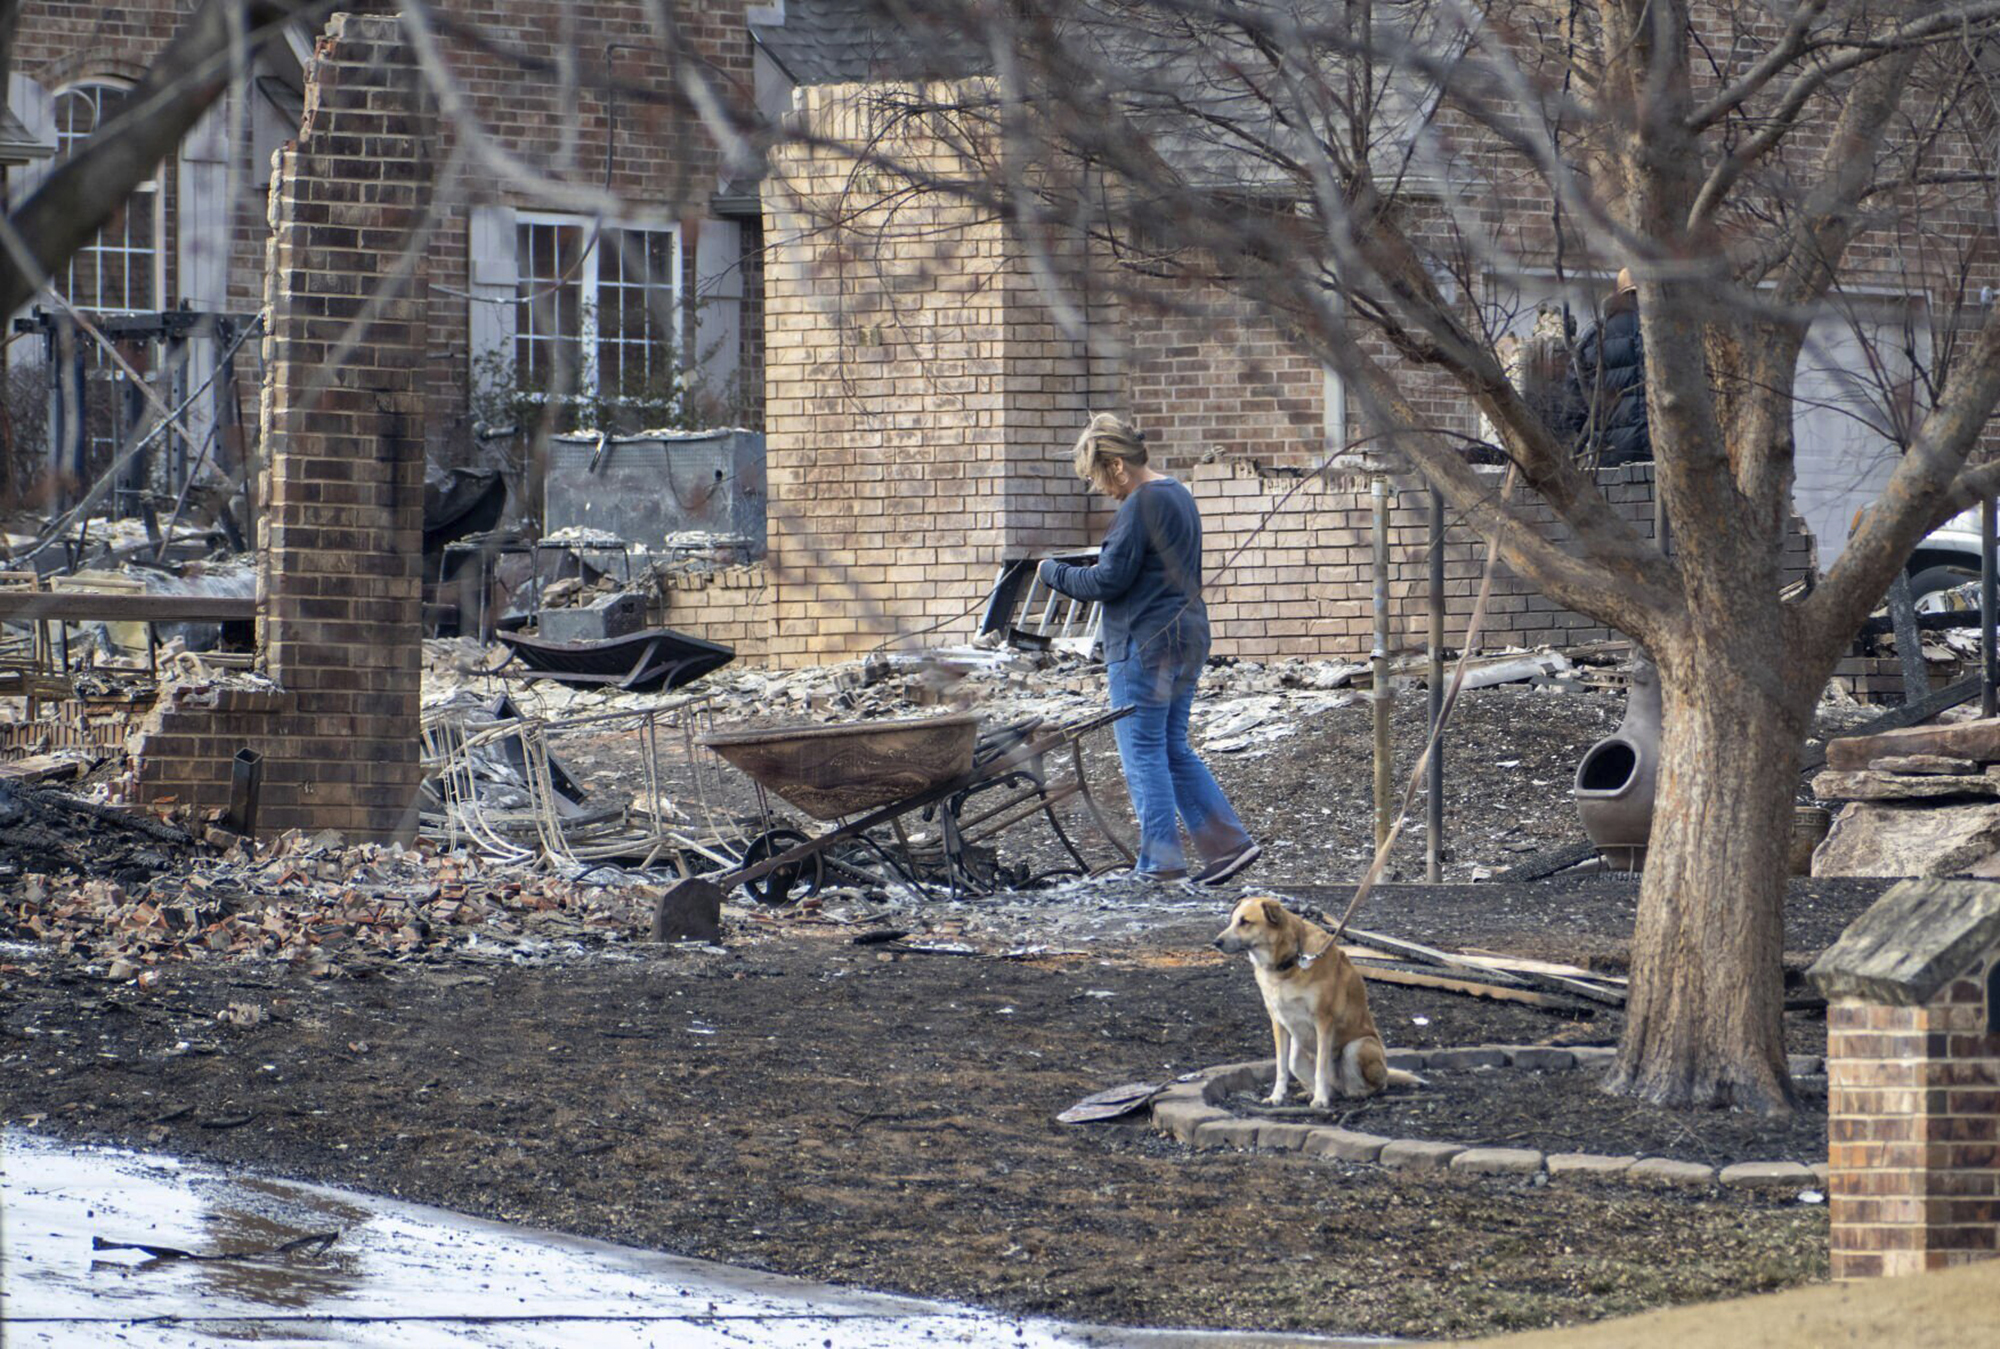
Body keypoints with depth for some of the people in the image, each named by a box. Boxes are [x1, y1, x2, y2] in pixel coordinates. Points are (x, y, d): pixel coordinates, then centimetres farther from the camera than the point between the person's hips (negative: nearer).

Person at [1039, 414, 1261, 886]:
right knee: (1173, 749, 14)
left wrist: (1054, 573, -1)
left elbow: (1108, 581, -16)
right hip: (1188, 636, 10)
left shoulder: (1140, 505, -15)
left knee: (1142, 752, -2)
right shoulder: (1179, 496, 16)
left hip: (1146, 643, -10)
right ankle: (1228, 842, 7)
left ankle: (1160, 861, -1)